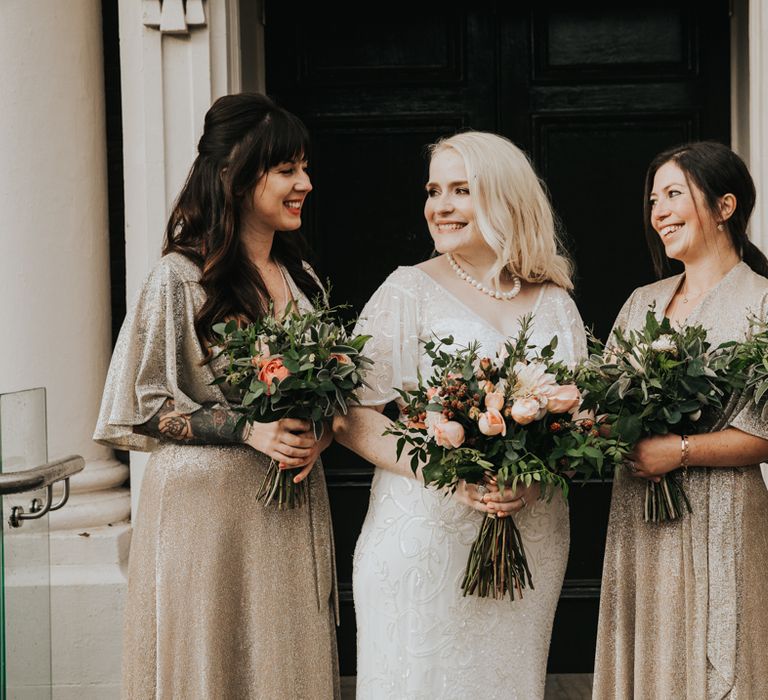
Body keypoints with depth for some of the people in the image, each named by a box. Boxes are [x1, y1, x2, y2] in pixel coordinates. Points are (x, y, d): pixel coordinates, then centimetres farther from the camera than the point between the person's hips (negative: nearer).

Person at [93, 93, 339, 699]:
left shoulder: (301, 279, 11)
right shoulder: (182, 279, -9)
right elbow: (146, 404, -9)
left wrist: (317, 433, -4)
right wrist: (249, 430, -18)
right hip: (208, 507, -6)